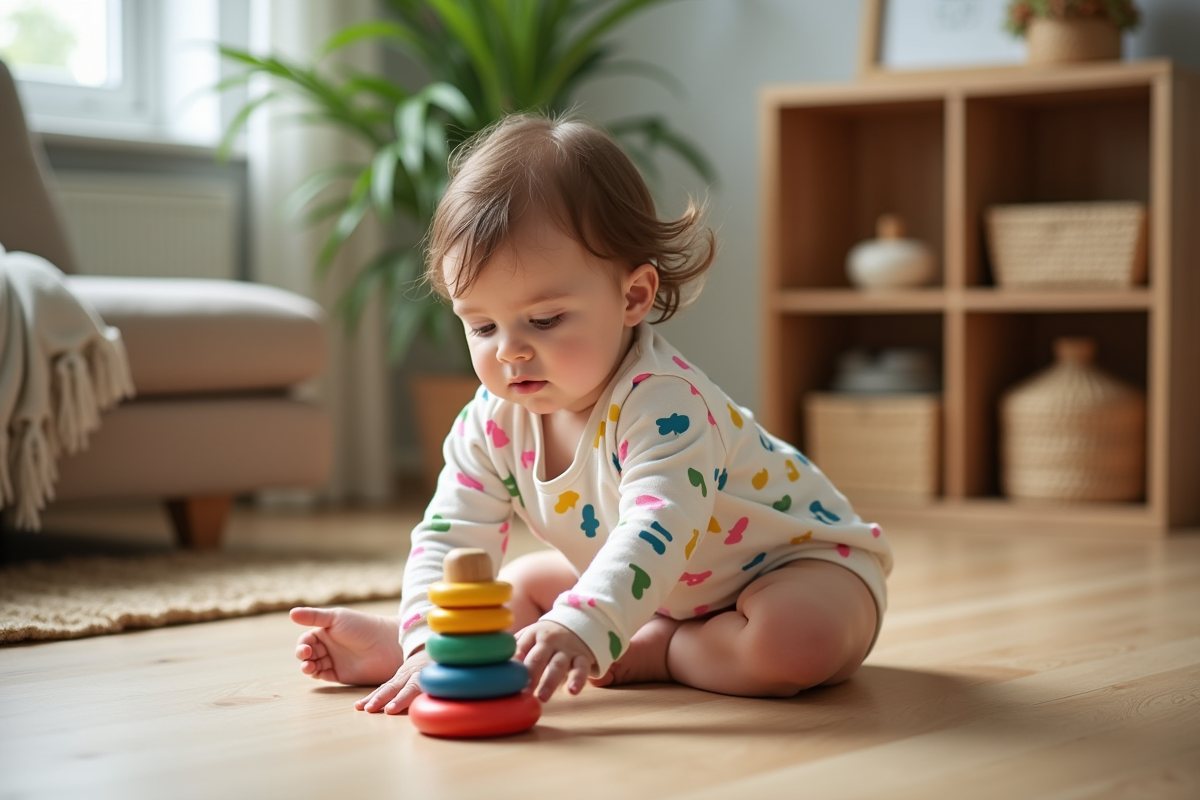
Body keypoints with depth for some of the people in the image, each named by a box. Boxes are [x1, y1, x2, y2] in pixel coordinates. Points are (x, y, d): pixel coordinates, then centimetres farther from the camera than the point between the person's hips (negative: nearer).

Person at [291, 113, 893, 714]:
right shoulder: (493, 421, -14)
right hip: (673, 589, 7)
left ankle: (658, 650, -14)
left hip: (805, 559, -7)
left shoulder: (663, 401, -37)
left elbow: (657, 530, -50)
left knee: (792, 642, -36)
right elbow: (449, 537, -15)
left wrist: (581, 628, -66)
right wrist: (428, 643, -34)